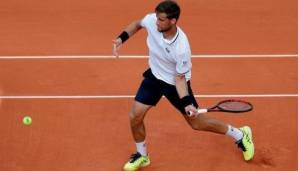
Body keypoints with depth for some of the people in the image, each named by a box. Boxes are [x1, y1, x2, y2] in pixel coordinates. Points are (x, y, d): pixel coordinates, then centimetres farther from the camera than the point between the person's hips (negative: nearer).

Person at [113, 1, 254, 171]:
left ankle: (241, 135, 29)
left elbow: (180, 78, -23)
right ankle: (142, 156, 25)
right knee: (135, 116, -1)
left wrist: (186, 103, -35)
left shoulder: (181, 49, -38)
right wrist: (121, 38, -14)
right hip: (154, 76, 5)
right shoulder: (151, 20, -25)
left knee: (196, 122, 8)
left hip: (175, 82, -5)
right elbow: (137, 24, 1)